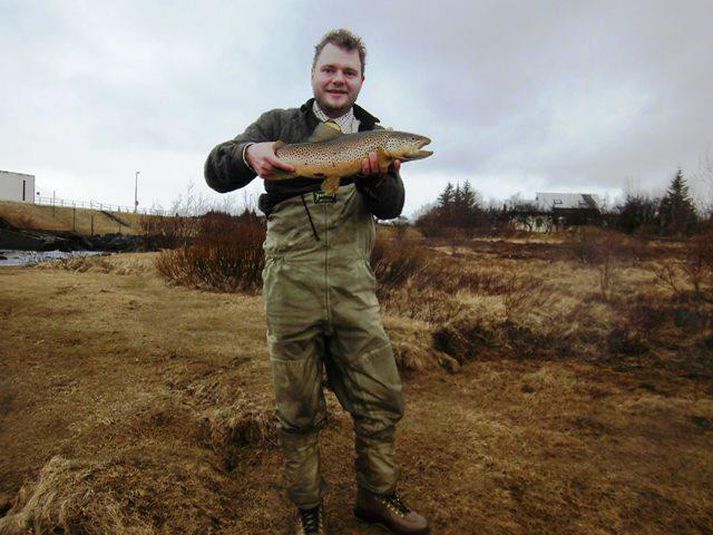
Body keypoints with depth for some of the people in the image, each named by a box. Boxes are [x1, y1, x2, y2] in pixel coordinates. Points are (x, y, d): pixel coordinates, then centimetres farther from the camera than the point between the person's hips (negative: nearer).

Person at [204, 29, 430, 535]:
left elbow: (391, 207, 0)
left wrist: (376, 176, -22)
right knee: (299, 410, 8)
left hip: (354, 287, 3)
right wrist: (248, 152, -22)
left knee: (382, 399, 7)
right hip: (291, 286, -2)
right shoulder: (281, 124, 7)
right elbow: (215, 171, 0)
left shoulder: (374, 136, 13)